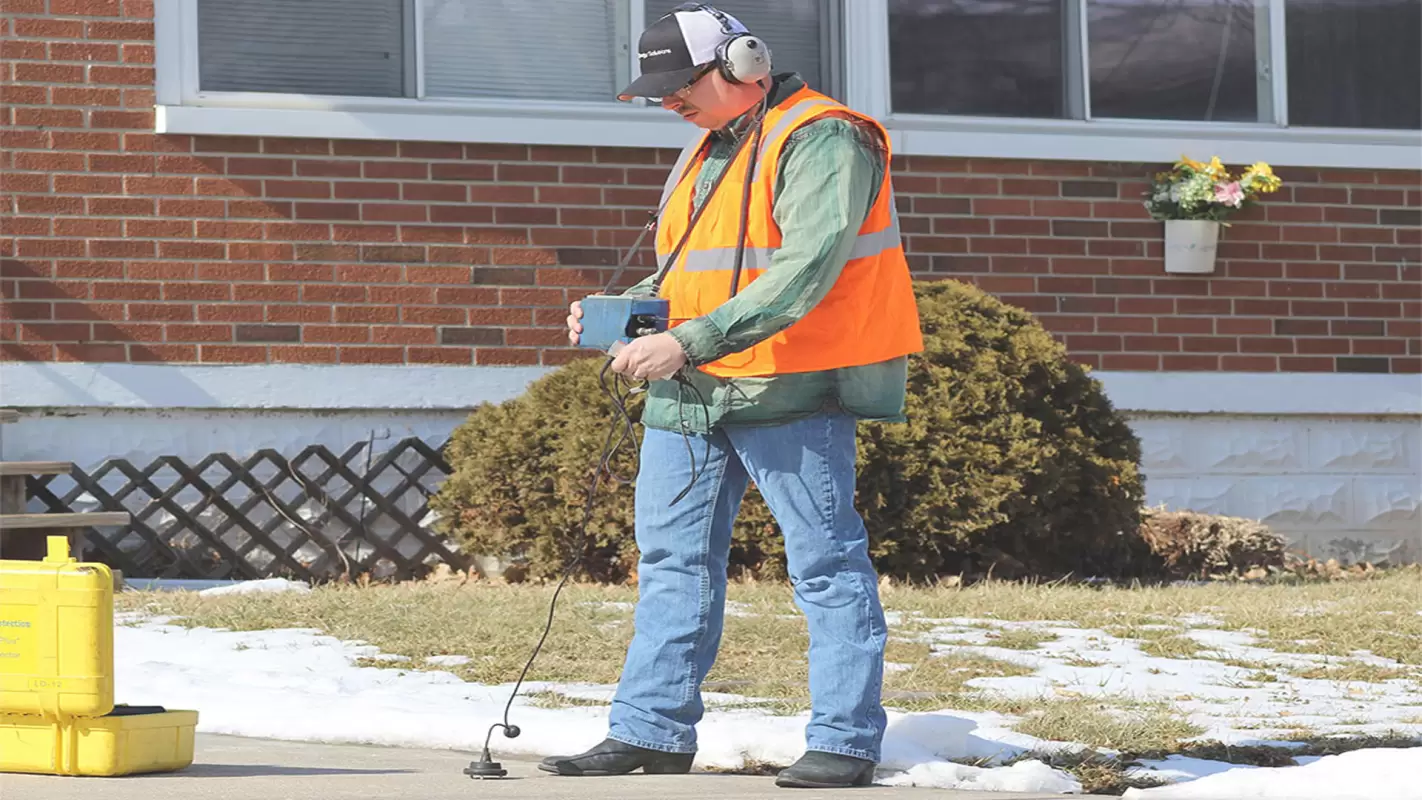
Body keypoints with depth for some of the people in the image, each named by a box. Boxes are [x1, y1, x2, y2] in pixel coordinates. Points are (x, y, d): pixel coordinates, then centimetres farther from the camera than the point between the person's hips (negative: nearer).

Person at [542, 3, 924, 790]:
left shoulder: (821, 140, -12)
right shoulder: (704, 152, 17)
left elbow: (804, 273, -23)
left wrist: (690, 341, -28)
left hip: (789, 390, -9)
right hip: (688, 396, 9)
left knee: (826, 562, -2)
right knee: (672, 561, 9)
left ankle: (846, 742, 1)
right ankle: (652, 731, 15)